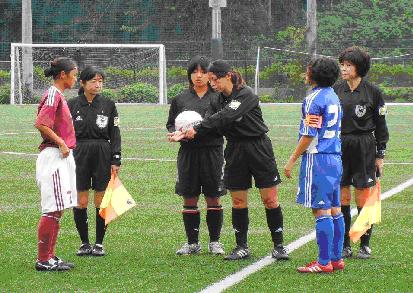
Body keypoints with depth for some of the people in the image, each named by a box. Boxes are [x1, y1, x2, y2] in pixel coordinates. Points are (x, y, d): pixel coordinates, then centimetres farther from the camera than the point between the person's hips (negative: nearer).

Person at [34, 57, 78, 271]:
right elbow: (40, 124, -22)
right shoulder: (53, 95, -13)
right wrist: (61, 142, -18)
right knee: (52, 210, -9)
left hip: (63, 157, 10)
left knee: (57, 210, 12)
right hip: (53, 156, -10)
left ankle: (50, 257, 17)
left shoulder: (59, 95, 17)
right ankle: (43, 260, -7)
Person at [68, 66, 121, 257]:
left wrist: (116, 160, -1)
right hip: (79, 154, 0)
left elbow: (115, 134, 5)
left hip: (103, 155, 0)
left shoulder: (108, 105, 5)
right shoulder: (72, 105, 4)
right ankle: (84, 243, 11)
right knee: (81, 201, -1)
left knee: (101, 200, 1)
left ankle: (99, 243, 10)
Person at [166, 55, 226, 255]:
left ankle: (214, 241, 14)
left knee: (213, 199, 3)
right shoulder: (180, 99, 9)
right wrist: (177, 132, -7)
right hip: (188, 152, 2)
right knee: (189, 199, 5)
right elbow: (171, 124, 14)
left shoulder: (218, 98, 0)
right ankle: (192, 243, 15)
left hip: (212, 152, -2)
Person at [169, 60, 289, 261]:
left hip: (258, 149, -6)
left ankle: (278, 246, 6)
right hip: (235, 152, 6)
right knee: (238, 201, 5)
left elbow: (225, 117, -27)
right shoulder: (221, 98, 7)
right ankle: (242, 247, 14)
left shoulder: (246, 95, -16)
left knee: (270, 199, -2)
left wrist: (197, 129, -28)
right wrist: (186, 135, -11)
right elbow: (215, 124, 1)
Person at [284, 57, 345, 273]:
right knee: (334, 209, 11)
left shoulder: (314, 99, -13)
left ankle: (324, 262, -8)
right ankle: (336, 258, 15)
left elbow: (309, 135, -16)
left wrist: (292, 160, -10)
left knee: (321, 210, -8)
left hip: (317, 158, -9)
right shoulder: (333, 97, 15)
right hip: (335, 157, 9)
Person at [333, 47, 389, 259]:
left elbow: (380, 125, 3)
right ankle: (344, 245, 10)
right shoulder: (336, 90, 7)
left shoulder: (372, 92, -1)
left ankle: (365, 245, 9)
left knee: (363, 197, -1)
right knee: (341, 197, 3)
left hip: (364, 148, -3)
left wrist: (380, 155, 1)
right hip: (338, 147, 3)